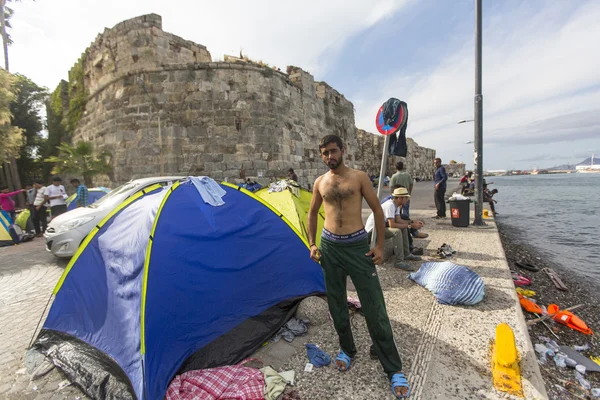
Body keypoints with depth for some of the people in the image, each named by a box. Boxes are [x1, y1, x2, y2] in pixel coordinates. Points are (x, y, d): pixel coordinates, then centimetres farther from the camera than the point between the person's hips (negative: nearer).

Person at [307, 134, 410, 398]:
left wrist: (379, 245, -5)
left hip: (357, 245, -3)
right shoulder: (320, 182, 6)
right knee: (336, 303, 14)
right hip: (329, 246, 4)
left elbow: (377, 210, 0)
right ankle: (346, 349, 38)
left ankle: (393, 368, 18)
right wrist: (312, 244, 8)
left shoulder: (359, 177, -3)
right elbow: (312, 213, 16)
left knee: (374, 306, 1)